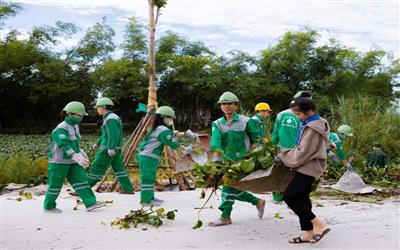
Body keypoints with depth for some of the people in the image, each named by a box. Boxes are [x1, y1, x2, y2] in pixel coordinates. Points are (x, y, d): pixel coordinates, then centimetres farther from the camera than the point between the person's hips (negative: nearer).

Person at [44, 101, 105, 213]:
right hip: (59, 162, -8)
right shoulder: (61, 129, -22)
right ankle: (49, 207, 24)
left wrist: (82, 154, 19)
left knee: (81, 180, -3)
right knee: (55, 185, 6)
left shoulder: (75, 126, 7)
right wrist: (77, 157, -46)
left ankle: (90, 203, -7)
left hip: (71, 162, 8)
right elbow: (65, 145, -35)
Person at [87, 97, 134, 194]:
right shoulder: (111, 117, 17)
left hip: (108, 149, -10)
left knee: (96, 168, -3)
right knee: (119, 169, 11)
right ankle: (128, 189, 11)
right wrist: (98, 143, 30)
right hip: (116, 149, 10)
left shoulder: (111, 119, -15)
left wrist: (111, 148, -28)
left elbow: (114, 134, -24)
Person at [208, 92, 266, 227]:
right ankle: (258, 202, 31)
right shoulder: (217, 124, 5)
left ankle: (225, 216, -4)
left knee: (229, 185, -13)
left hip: (241, 160, -5)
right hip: (226, 160, 5)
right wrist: (216, 157, -28)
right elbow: (215, 140, -12)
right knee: (234, 189, 11)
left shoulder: (246, 121, -3)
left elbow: (257, 140, 3)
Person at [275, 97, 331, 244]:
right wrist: (285, 155, 11)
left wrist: (283, 158, -11)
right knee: (301, 198, 12)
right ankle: (309, 232, 17)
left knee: (289, 196, -11)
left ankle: (319, 224, -8)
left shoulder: (312, 128, -21)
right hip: (308, 166, 10)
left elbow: (302, 153, -21)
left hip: (308, 167, -10)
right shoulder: (313, 124, 10)